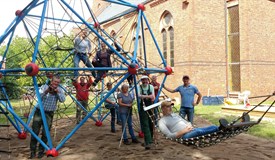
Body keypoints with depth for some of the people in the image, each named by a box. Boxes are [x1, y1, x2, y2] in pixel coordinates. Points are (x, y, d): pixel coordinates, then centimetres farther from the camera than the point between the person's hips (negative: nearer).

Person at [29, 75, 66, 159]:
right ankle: (32, 151, 12)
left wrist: (57, 92, -26)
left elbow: (62, 100, -14)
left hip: (49, 114, 0)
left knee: (45, 133, 1)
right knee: (35, 132, 0)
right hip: (39, 112, 0)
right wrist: (46, 91, -30)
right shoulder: (44, 87, -3)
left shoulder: (59, 90, 0)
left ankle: (41, 151, 17)